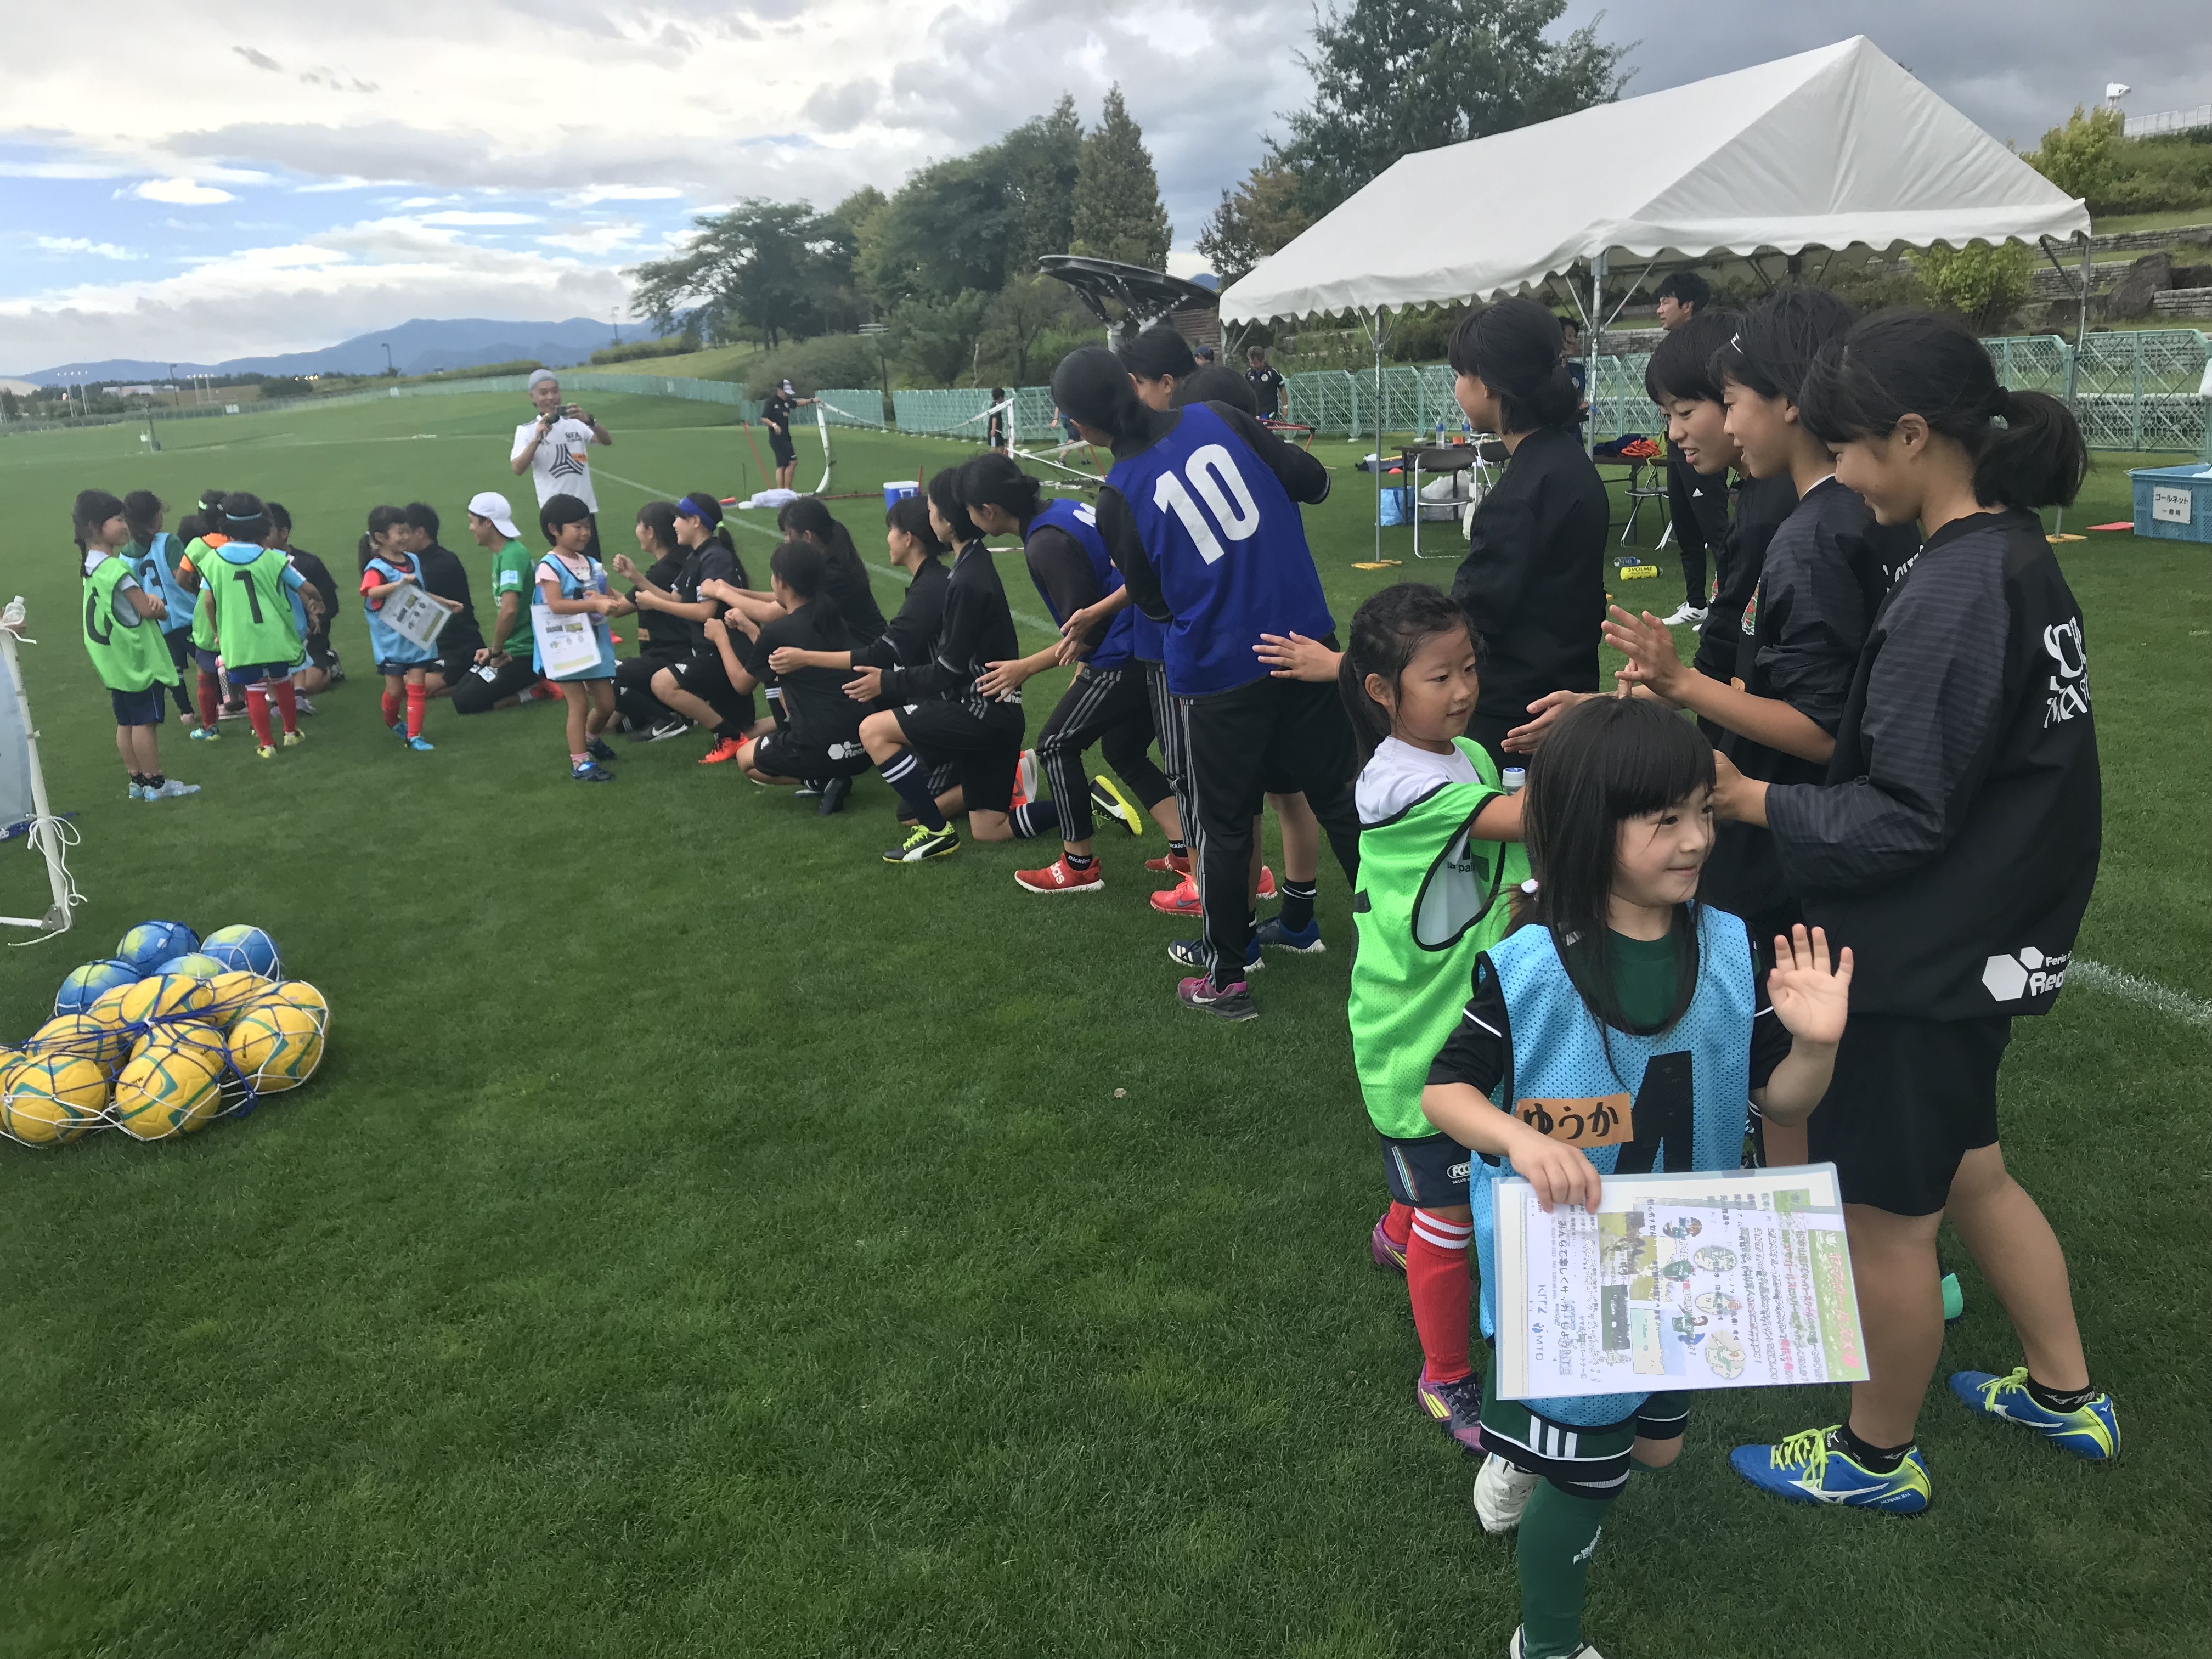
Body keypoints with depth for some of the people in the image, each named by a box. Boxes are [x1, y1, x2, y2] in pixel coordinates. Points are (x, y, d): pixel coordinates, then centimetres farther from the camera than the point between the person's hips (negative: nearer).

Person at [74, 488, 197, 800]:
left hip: (115, 662, 9)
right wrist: (161, 610, 3)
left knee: (126, 722, 13)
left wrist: (147, 598, -12)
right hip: (137, 656, -9)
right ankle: (156, 783, 2)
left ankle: (138, 781, 20)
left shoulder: (91, 566, 10)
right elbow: (148, 610, -18)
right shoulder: (115, 568, -19)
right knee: (146, 721, -3)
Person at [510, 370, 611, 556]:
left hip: (586, 507, 2)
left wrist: (589, 421, -27)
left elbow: (607, 440, -9)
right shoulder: (527, 430, 1)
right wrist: (538, 438, -24)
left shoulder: (576, 423, 7)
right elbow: (518, 469, -12)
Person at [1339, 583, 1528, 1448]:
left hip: (1475, 1012, 8)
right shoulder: (1392, 783, -24)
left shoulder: (1475, 757, 2)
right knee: (1452, 1216, 4)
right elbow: (1525, 817, -36)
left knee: (1456, 1167, 27)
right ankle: (1447, 1380, 24)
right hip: (1415, 1033, -8)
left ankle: (1400, 1231, 59)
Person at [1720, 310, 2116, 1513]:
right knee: (1966, 1172, 26)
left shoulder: (1954, 592, -24)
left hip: (1922, 963, -10)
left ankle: (1876, 1458, 30)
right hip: (1988, 938, 10)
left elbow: (1898, 820, -24)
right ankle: (2066, 1396, 44)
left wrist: (1749, 801, -15)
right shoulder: (2016, 558, 6)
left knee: (1885, 1218, 9)